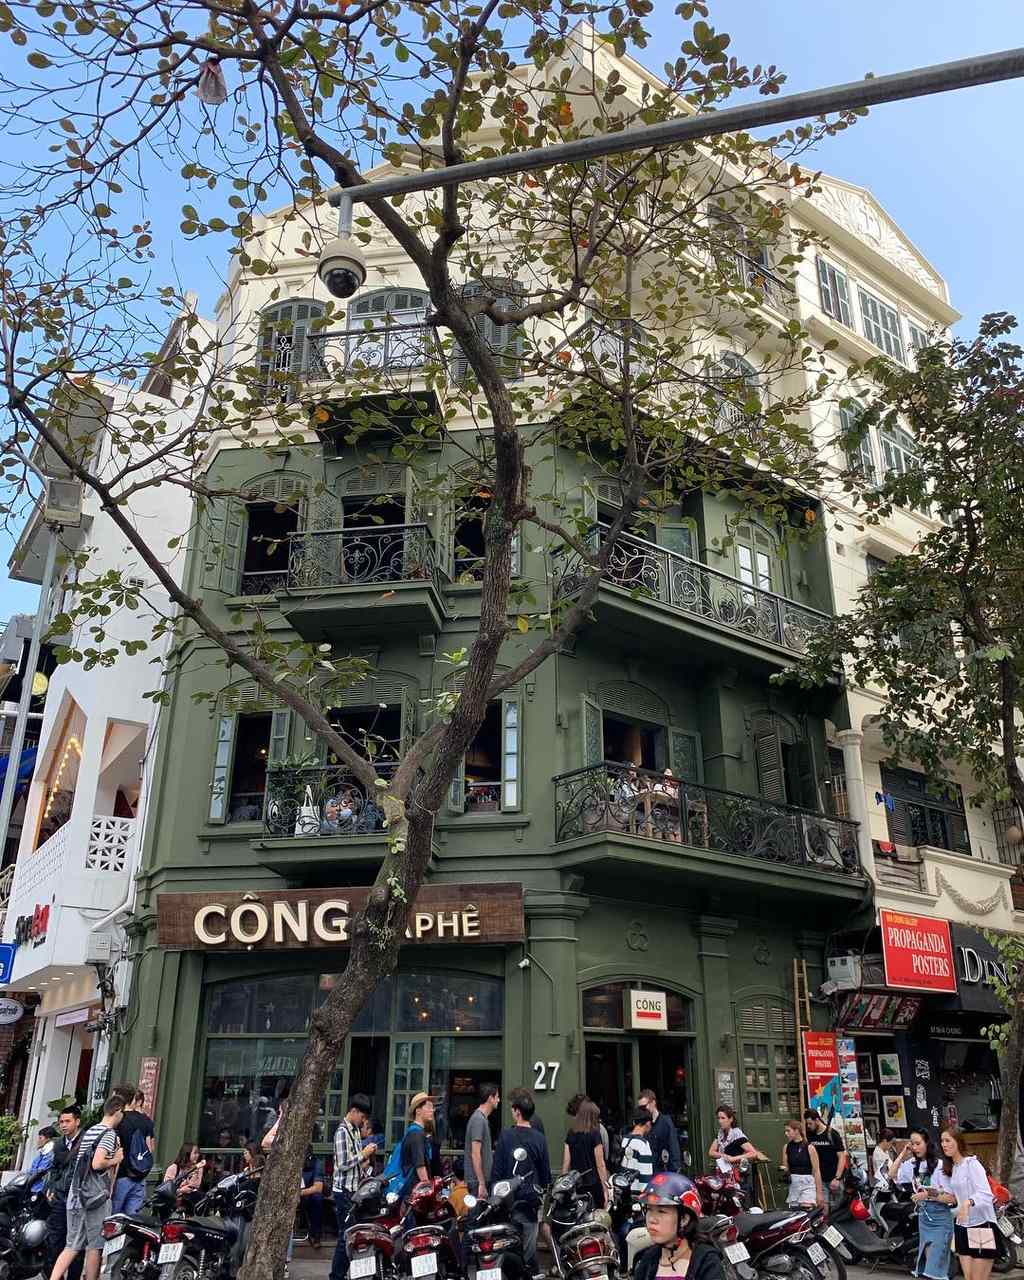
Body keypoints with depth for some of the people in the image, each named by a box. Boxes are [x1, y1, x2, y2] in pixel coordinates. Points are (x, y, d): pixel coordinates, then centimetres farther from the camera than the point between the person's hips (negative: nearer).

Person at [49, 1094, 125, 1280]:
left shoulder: (88, 1132, 16)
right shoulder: (110, 1134, -11)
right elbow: (97, 1163, -23)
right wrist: (115, 1160, -6)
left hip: (75, 1195, 7)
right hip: (96, 1196, -7)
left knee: (72, 1246, 10)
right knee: (94, 1246, 4)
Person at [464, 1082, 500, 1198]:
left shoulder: (484, 1118, 14)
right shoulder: (478, 1120, -17)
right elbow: (475, 1154, -21)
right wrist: (482, 1184, -21)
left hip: (484, 1179, 9)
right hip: (478, 1180, -9)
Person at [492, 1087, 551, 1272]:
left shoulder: (505, 1136, -9)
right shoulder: (539, 1139, -3)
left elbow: (497, 1170, -7)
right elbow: (546, 1173, 5)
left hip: (509, 1201, -2)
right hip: (531, 1202, 2)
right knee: (529, 1248, 10)